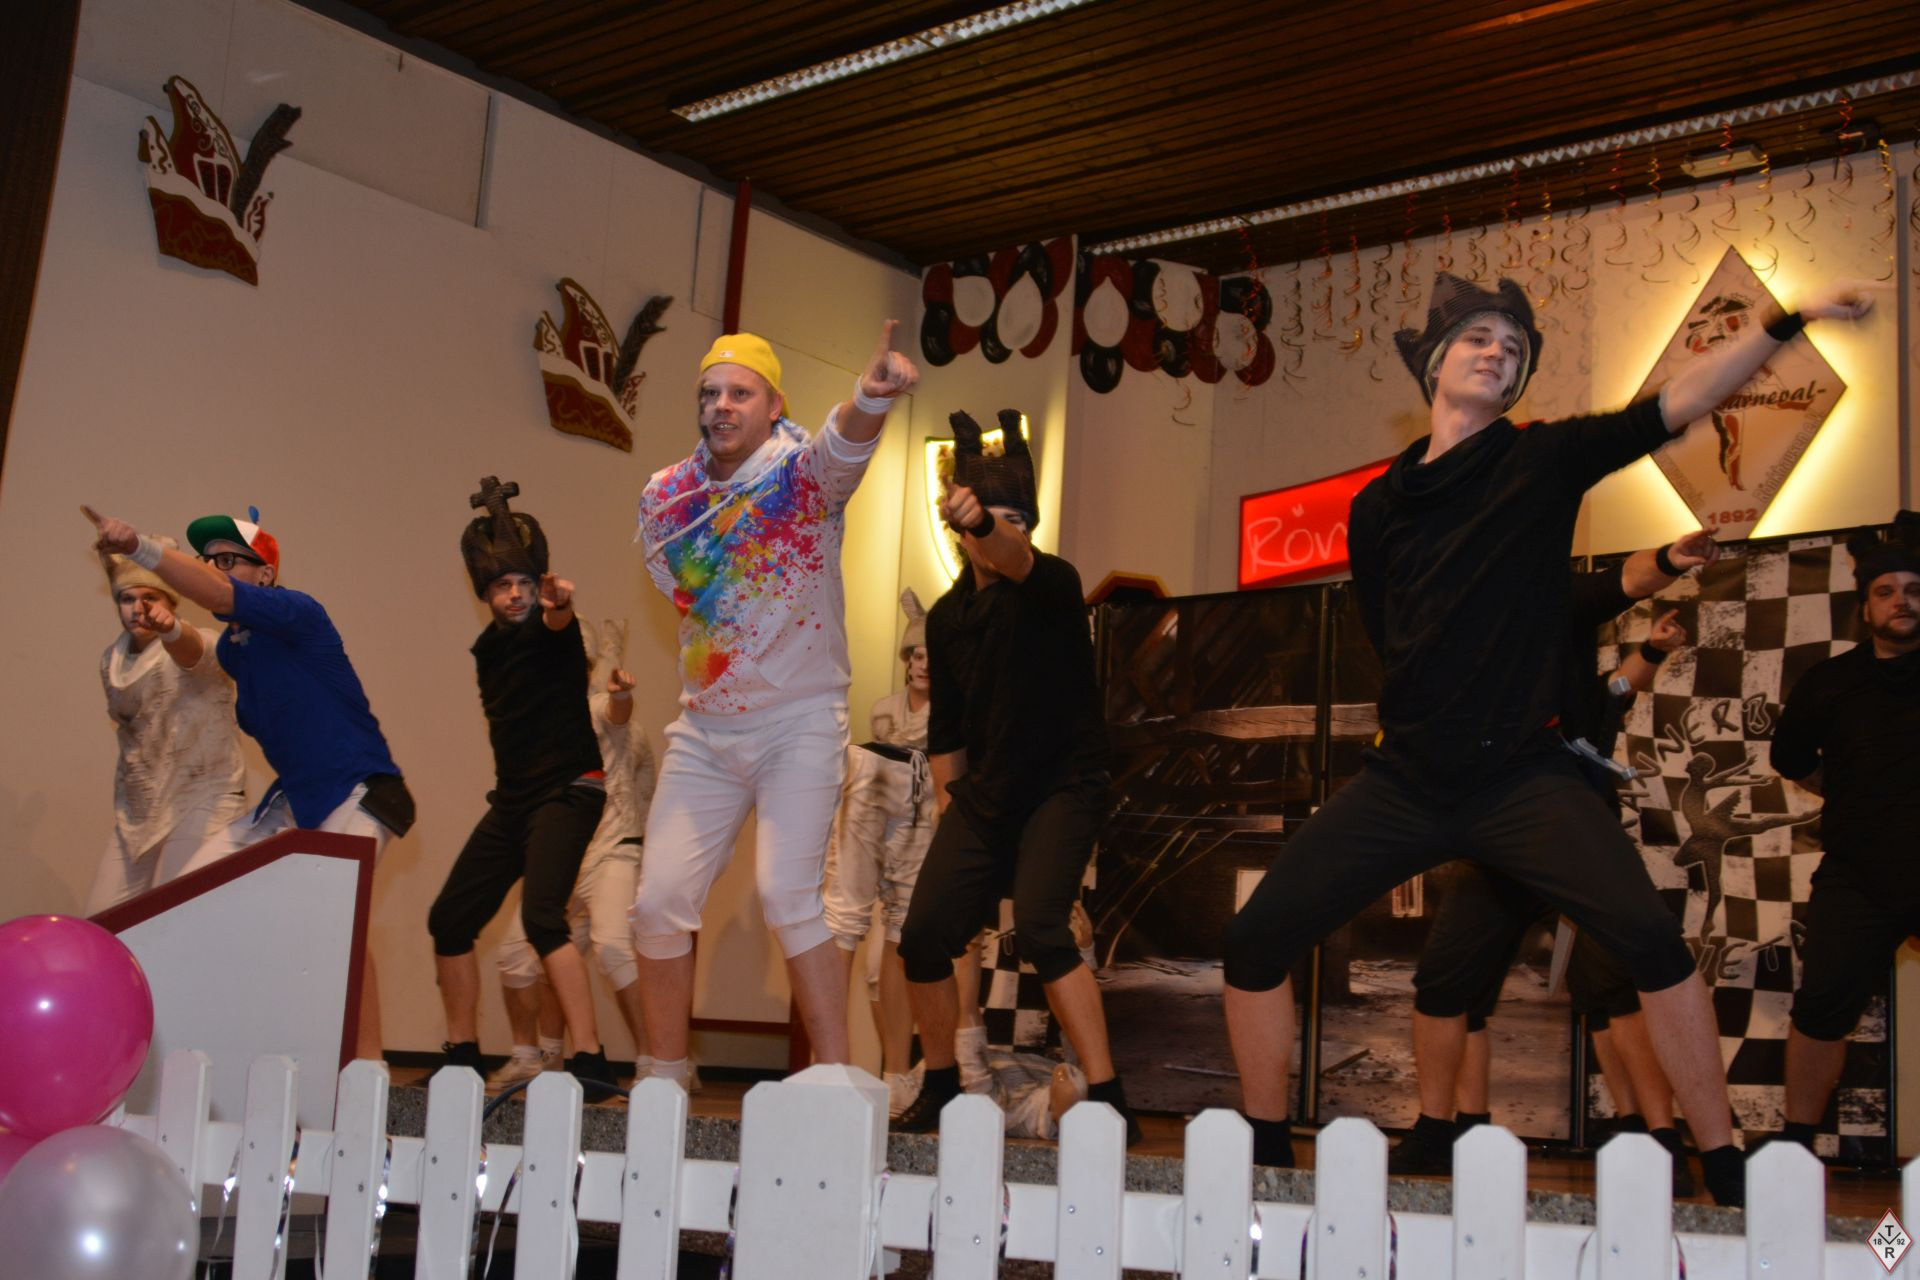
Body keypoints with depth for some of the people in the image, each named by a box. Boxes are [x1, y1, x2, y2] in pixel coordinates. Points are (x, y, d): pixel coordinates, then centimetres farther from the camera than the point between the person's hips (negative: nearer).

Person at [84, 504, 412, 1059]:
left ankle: (367, 1063, -22)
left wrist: (140, 547, -43)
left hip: (358, 791, -9)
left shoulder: (297, 613, -17)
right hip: (294, 796, 9)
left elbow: (217, 595, -34)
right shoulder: (230, 648, 8)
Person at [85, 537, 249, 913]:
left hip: (202, 800, -7)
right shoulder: (111, 660, 10)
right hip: (135, 811, 7)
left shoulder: (197, 646, -10)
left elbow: (189, 648, -36)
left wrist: (168, 627, -58)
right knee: (99, 920, 2)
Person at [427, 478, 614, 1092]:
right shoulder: (488, 647, 13)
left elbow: (559, 624, -33)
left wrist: (558, 607, -55)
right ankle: (462, 1057, 23)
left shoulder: (547, 627, -8)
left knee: (541, 915, -25)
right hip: (513, 796, 8)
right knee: (450, 918, 9)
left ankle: (590, 1059, -29)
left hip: (568, 789, -8)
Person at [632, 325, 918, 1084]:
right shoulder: (667, 496, 5)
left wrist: (869, 399, -56)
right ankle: (665, 1078, 18)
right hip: (704, 729, 5)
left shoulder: (804, 473, -9)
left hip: (801, 720, -5)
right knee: (660, 902, 1)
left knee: (786, 893, -19)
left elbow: (843, 447, -33)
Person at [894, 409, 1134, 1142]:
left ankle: (1108, 1102, -21)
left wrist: (986, 524, -57)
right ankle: (940, 1091, 22)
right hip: (985, 796, 6)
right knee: (924, 936, 0)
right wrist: (947, 808, 11)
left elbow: (1018, 562, -36)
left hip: (1065, 786, -6)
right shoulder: (948, 617, 8)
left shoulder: (1053, 586, -10)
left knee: (1039, 926, -25)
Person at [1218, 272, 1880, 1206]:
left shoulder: (1543, 461, 2)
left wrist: (1787, 322, -17)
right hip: (1405, 778, 3)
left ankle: (1728, 1176, -8)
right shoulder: (1378, 506, 10)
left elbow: (1675, 404, -8)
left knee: (1650, 939, -22)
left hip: (1520, 775, -3)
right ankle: (1267, 1155, 16)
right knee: (1253, 945, -3)